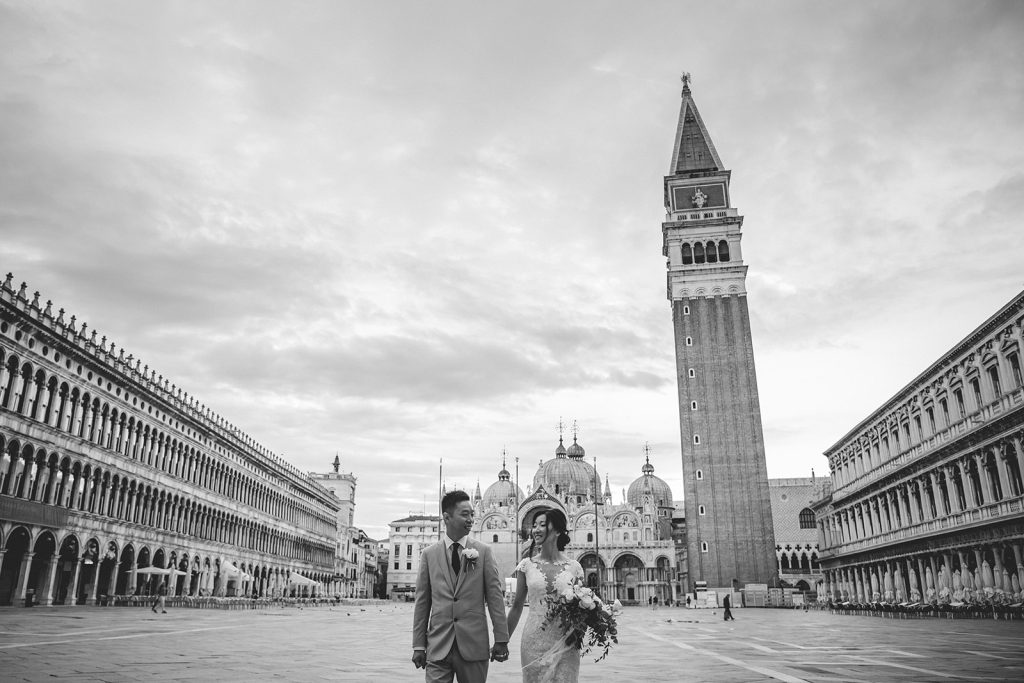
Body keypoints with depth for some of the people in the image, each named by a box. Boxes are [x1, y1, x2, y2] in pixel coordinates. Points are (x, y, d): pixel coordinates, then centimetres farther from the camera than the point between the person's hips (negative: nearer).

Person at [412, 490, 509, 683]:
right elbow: (422, 602, 6)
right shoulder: (429, 555, 5)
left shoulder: (483, 551, 3)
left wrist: (501, 640, -2)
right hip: (438, 645, 0)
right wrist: (418, 645, 4)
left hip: (474, 644, 0)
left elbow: (495, 596, 1)